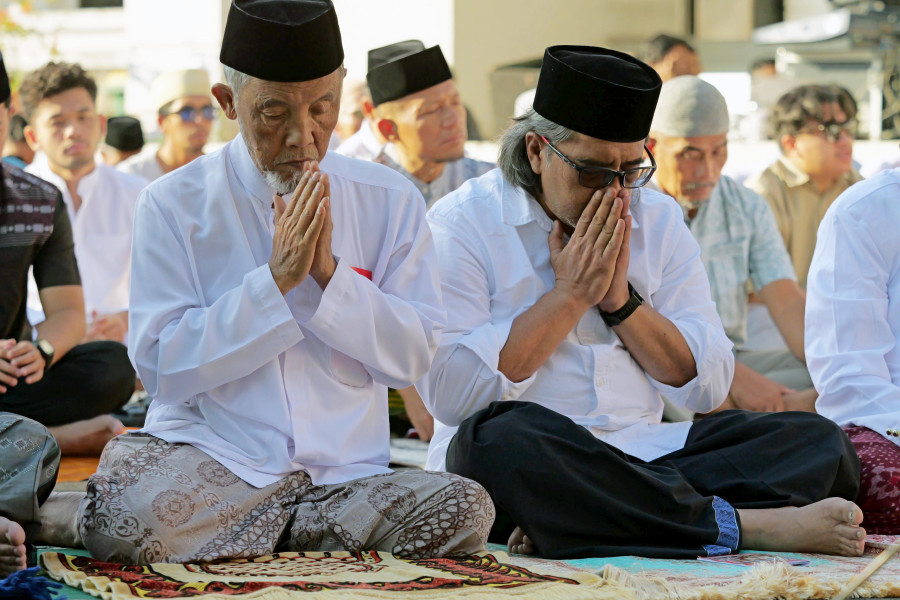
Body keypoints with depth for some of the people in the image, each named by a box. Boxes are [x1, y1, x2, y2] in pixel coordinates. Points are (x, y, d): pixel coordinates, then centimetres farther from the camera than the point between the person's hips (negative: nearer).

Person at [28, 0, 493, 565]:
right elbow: (159, 365, -6)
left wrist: (327, 272, -11)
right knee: (129, 517, -37)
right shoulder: (174, 205, 1)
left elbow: (415, 356, 3)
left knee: (466, 511, -27)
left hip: (344, 469, 4)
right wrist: (276, 279, -13)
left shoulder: (391, 201, 7)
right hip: (207, 454, -4)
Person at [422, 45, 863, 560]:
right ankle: (742, 525, -32)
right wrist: (570, 294, -9)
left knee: (820, 443, -15)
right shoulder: (462, 223, -1)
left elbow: (709, 386, 9)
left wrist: (621, 301, -5)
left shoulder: (659, 221, 14)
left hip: (646, 457, 5)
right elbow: (449, 392, -14)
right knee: (500, 438, -39)